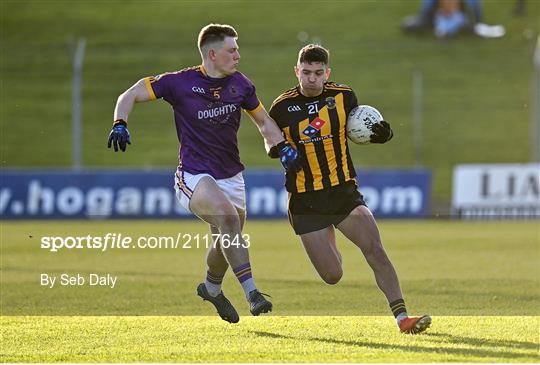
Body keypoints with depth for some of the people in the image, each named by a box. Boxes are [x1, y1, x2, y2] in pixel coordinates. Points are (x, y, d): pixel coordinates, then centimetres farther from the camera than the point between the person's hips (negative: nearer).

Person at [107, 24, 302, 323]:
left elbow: (263, 121, 17)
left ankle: (212, 287, 45)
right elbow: (130, 95, -4)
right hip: (194, 177, -6)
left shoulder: (240, 84, 2)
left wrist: (282, 147, 1)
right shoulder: (180, 83, -11)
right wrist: (119, 124, -22)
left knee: (227, 241, 13)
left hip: (230, 176, 6)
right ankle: (251, 292, -32)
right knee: (228, 217, -30)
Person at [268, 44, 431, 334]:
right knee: (332, 277, -2)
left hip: (344, 191, 1)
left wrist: (381, 134, -7)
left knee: (375, 250, -19)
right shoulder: (283, 107, -5)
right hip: (305, 201, -1)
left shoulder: (343, 96, -2)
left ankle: (401, 317, -17)